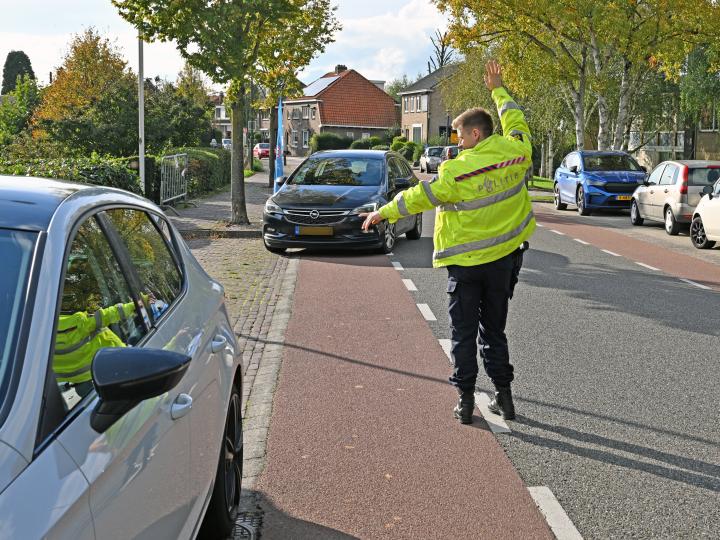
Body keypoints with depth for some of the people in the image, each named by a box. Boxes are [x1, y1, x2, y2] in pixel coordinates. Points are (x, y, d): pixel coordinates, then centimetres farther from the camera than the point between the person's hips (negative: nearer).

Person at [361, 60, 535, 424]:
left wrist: (383, 213, 4)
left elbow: (419, 197, -10)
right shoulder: (515, 152, -3)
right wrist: (498, 90, 32)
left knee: (463, 333, 5)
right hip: (503, 259, 5)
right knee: (494, 331, 16)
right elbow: (516, 122, 19)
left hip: (466, 263, -5)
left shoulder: (457, 170, -17)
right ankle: (504, 397, 18)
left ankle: (465, 400, 6)